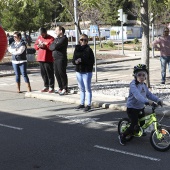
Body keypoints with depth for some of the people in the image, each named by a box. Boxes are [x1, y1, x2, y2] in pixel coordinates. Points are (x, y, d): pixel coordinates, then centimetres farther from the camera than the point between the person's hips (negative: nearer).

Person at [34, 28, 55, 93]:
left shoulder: (51, 38, -7)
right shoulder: (39, 38, 15)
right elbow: (35, 45, 19)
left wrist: (45, 46, -23)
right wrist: (38, 46, -3)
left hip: (48, 59, -7)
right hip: (40, 58, 7)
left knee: (49, 73, -5)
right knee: (43, 73, 11)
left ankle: (51, 87, 1)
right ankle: (46, 86, 21)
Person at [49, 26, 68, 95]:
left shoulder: (64, 38, -9)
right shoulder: (56, 39, 21)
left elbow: (55, 46, -19)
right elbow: (50, 47, 12)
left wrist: (53, 46, 1)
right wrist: (54, 47, -6)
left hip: (61, 59, -9)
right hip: (55, 59, 9)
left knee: (62, 73, -6)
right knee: (57, 73, 11)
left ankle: (65, 89, -2)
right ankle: (60, 88, 21)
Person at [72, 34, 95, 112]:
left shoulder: (89, 50, -8)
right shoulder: (77, 49, 7)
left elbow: (92, 61, -14)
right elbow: (73, 60, 9)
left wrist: (82, 60, -22)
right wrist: (75, 61, -14)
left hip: (87, 72, -6)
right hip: (78, 71, 6)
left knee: (87, 88, 1)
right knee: (81, 89, 16)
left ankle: (88, 104, 8)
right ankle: (82, 103, 26)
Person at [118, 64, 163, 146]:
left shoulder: (144, 85, 6)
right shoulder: (133, 85, -23)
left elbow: (149, 94, 9)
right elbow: (137, 95, -38)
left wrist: (158, 100, -5)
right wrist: (147, 101, -51)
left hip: (141, 108, 8)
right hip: (132, 108, -8)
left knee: (142, 123, 17)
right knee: (134, 126, -13)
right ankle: (122, 136, 7)